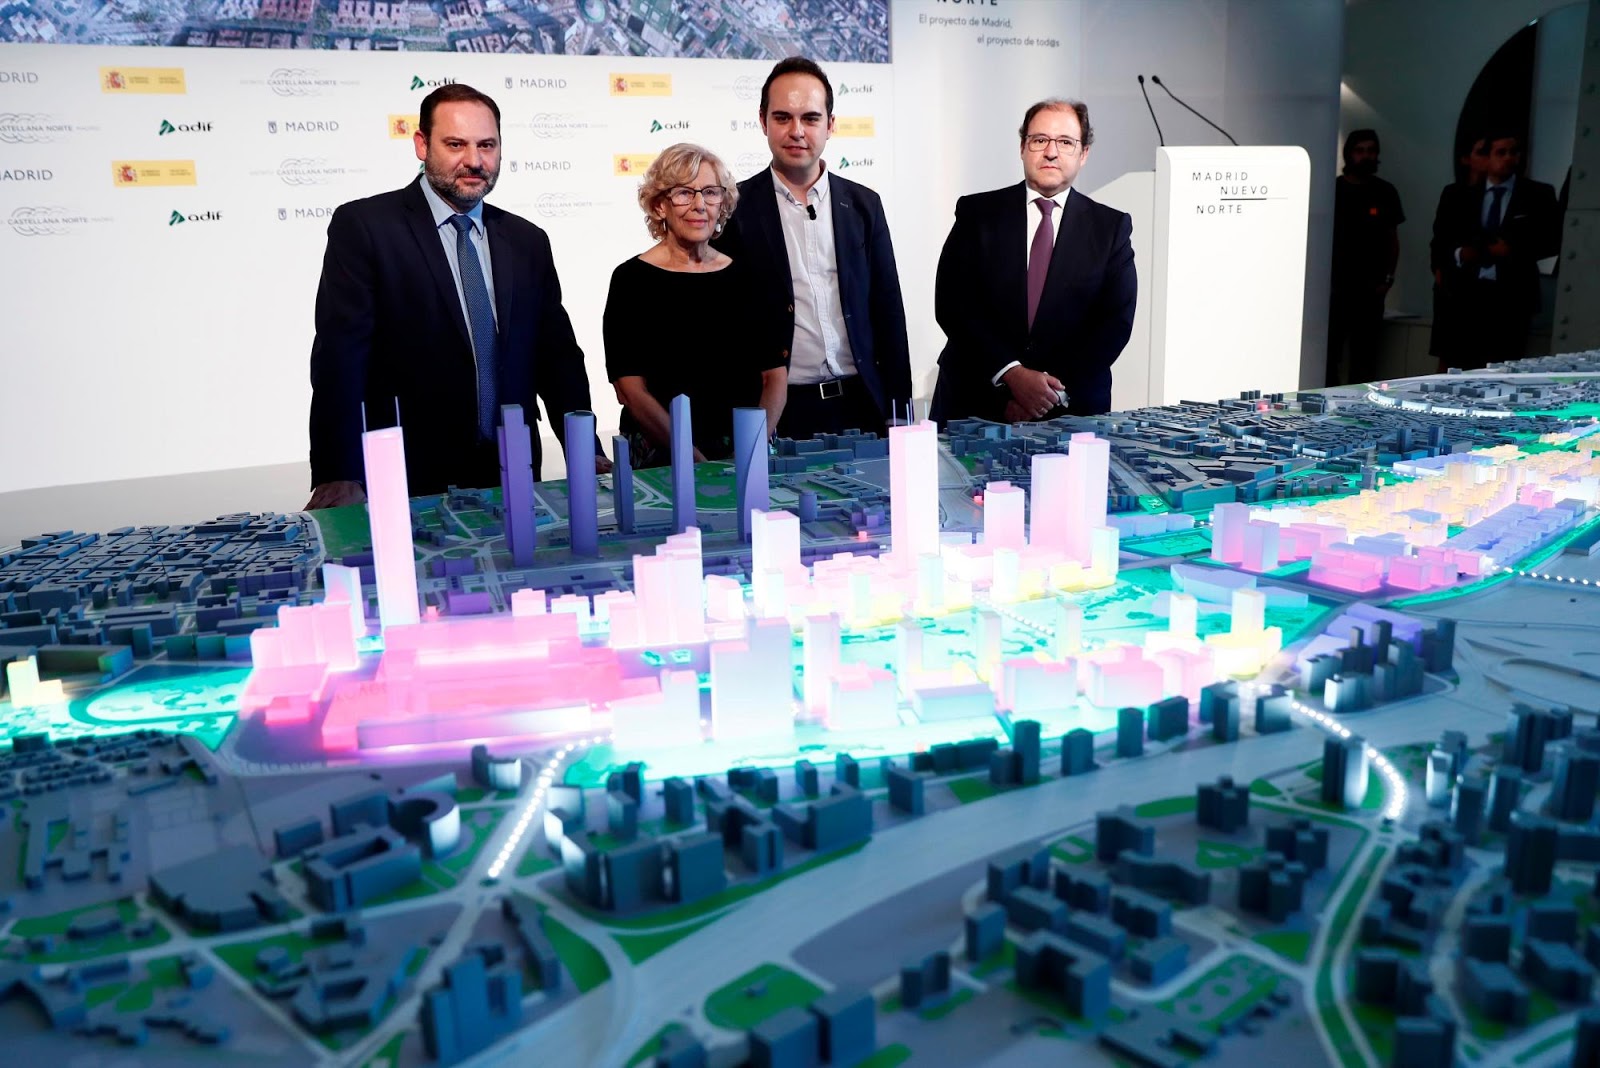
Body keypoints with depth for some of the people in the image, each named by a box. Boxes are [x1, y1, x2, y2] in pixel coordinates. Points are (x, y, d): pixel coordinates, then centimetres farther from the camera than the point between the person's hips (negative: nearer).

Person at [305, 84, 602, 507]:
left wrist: (586, 455, 3)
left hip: (512, 476, 4)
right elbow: (340, 356, -11)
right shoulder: (363, 226, -3)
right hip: (407, 485, -4)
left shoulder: (528, 241, 11)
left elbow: (559, 356, 13)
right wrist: (337, 476, -19)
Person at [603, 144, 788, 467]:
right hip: (661, 458, -2)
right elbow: (630, 389, -5)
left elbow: (775, 375, 8)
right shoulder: (632, 278, 1)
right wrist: (698, 462, -13)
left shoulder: (745, 276, 10)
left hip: (750, 455, 2)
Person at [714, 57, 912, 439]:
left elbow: (888, 312, 10)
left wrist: (900, 410, 6)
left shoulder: (864, 205, 8)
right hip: (777, 411, -3)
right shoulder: (736, 209, -1)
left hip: (860, 405, 3)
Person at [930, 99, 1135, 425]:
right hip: (974, 402, 0)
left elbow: (1116, 319, -2)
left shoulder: (1112, 227, 5)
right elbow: (951, 303, -6)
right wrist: (1011, 374, -15)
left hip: (1072, 408, 1)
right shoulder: (976, 213, 3)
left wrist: (1056, 390, -13)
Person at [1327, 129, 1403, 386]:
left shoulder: (1385, 192, 8)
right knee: (1329, 350, -4)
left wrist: (1388, 278, 2)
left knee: (1365, 353, 2)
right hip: (1334, 285, -1)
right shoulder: (1332, 189, 3)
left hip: (1370, 287, 1)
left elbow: (1392, 238, 12)